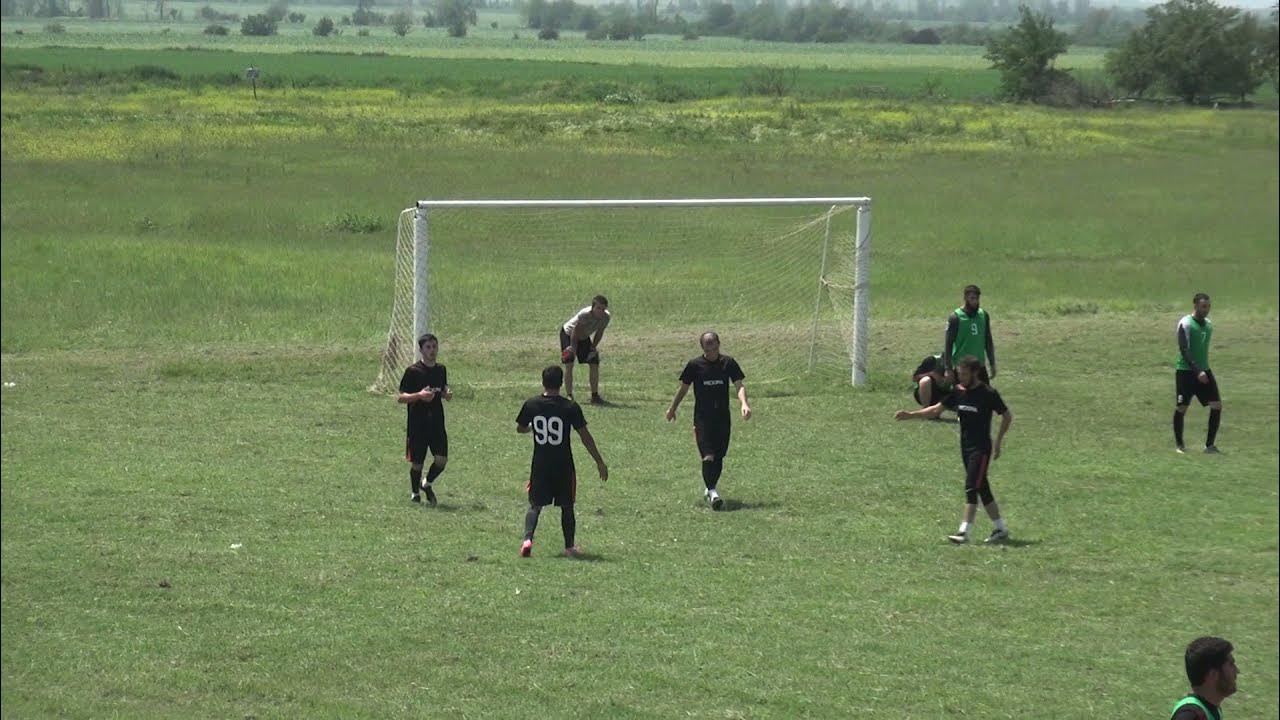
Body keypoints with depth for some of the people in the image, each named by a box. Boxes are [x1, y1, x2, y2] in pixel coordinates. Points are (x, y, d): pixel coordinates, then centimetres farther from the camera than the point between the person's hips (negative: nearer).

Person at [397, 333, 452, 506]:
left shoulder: (441, 370, 8)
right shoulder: (413, 371, -8)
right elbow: (400, 398, -8)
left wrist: (447, 395, 0)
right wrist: (419, 395, -24)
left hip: (437, 424, 4)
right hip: (417, 425, -4)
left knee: (441, 459, -7)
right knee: (417, 462, 4)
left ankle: (427, 484, 21)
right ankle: (414, 493, 27)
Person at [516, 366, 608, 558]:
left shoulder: (531, 405, -5)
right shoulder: (570, 407, -10)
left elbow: (520, 428, 11)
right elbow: (585, 436, -7)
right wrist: (599, 462, 1)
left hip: (540, 464, 1)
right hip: (563, 466, -1)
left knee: (535, 505, 7)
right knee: (567, 506, 13)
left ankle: (527, 538, -14)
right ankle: (569, 546, 16)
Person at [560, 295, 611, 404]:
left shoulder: (606, 317, -22)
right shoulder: (584, 314, -39)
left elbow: (599, 332, -5)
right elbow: (575, 332, -27)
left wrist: (593, 347, -10)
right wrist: (573, 347, -25)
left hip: (584, 337, 6)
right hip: (568, 333, -6)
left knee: (594, 363, -1)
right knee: (569, 364, -16)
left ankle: (595, 396, 9)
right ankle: (569, 396, -12)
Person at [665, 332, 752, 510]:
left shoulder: (728, 363, 1)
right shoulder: (694, 365, -3)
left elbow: (739, 386, -1)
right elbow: (683, 388, 10)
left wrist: (744, 404, -20)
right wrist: (672, 409, 20)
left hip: (723, 418, 2)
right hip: (702, 418, -2)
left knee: (719, 457, 10)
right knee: (708, 456, -16)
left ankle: (710, 488, 29)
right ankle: (712, 492, -16)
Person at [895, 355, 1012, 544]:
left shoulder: (988, 394, -12)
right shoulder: (959, 392, 5)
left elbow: (1007, 416, -3)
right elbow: (936, 409, 9)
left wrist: (998, 442, -3)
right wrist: (910, 415, 1)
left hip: (981, 449, -7)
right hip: (966, 448, 7)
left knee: (972, 488, -12)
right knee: (982, 489, 11)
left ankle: (964, 532, -14)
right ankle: (1001, 529, 20)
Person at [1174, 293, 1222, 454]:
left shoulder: (1208, 324, 11)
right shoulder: (1185, 324, -12)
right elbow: (1184, 350, -19)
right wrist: (1197, 371, -26)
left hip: (1203, 371, 6)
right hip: (1186, 371, -6)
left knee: (1217, 405, -4)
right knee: (1181, 407, -1)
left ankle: (1209, 445, 3)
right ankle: (1179, 444, 16)